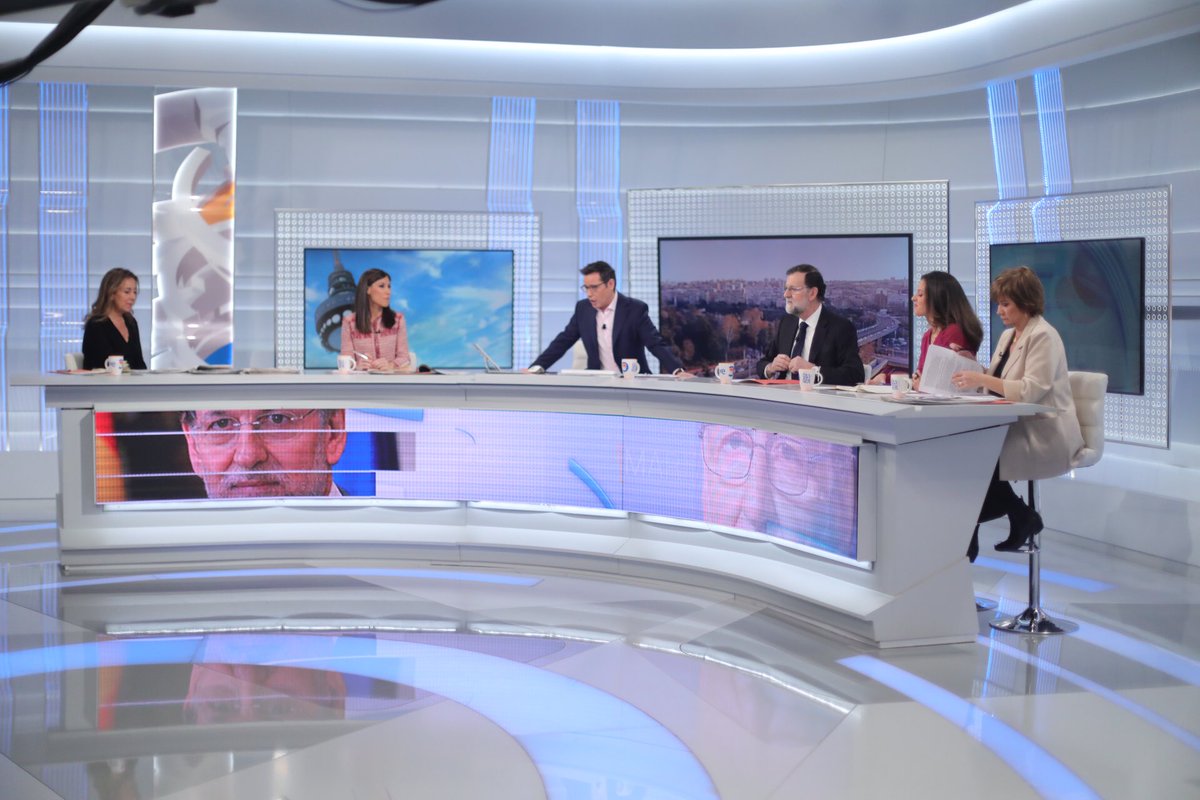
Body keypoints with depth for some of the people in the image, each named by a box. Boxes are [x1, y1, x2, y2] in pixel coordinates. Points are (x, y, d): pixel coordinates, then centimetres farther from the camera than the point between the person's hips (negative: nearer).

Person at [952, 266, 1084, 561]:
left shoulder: (1044, 337, -12)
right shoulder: (1008, 335, 15)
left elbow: (1031, 390, -23)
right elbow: (996, 382, 18)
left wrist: (983, 380, -28)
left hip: (1045, 434, -8)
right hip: (1018, 426, 8)